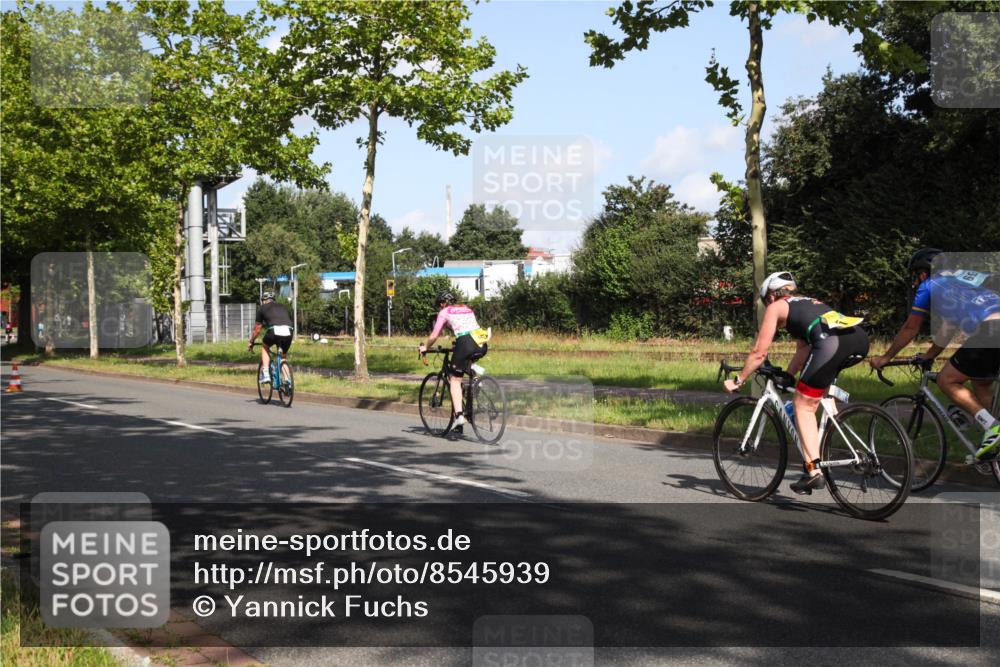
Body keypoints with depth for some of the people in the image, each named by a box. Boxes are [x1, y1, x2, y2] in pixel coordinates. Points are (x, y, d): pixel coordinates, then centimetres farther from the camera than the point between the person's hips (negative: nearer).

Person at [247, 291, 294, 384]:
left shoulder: (262, 308, 22)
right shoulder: (283, 307, 33)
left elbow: (257, 329, 29)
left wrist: (251, 342, 43)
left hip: (274, 331, -3)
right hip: (288, 333, 3)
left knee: (264, 347, 28)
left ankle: (265, 374, 15)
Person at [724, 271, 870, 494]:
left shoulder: (776, 307, 20)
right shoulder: (809, 302, 40)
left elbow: (759, 353, 20)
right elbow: (803, 350, 46)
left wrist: (737, 381, 29)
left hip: (831, 342, -7)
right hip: (860, 338, 7)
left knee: (803, 405, 4)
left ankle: (814, 470, -4)